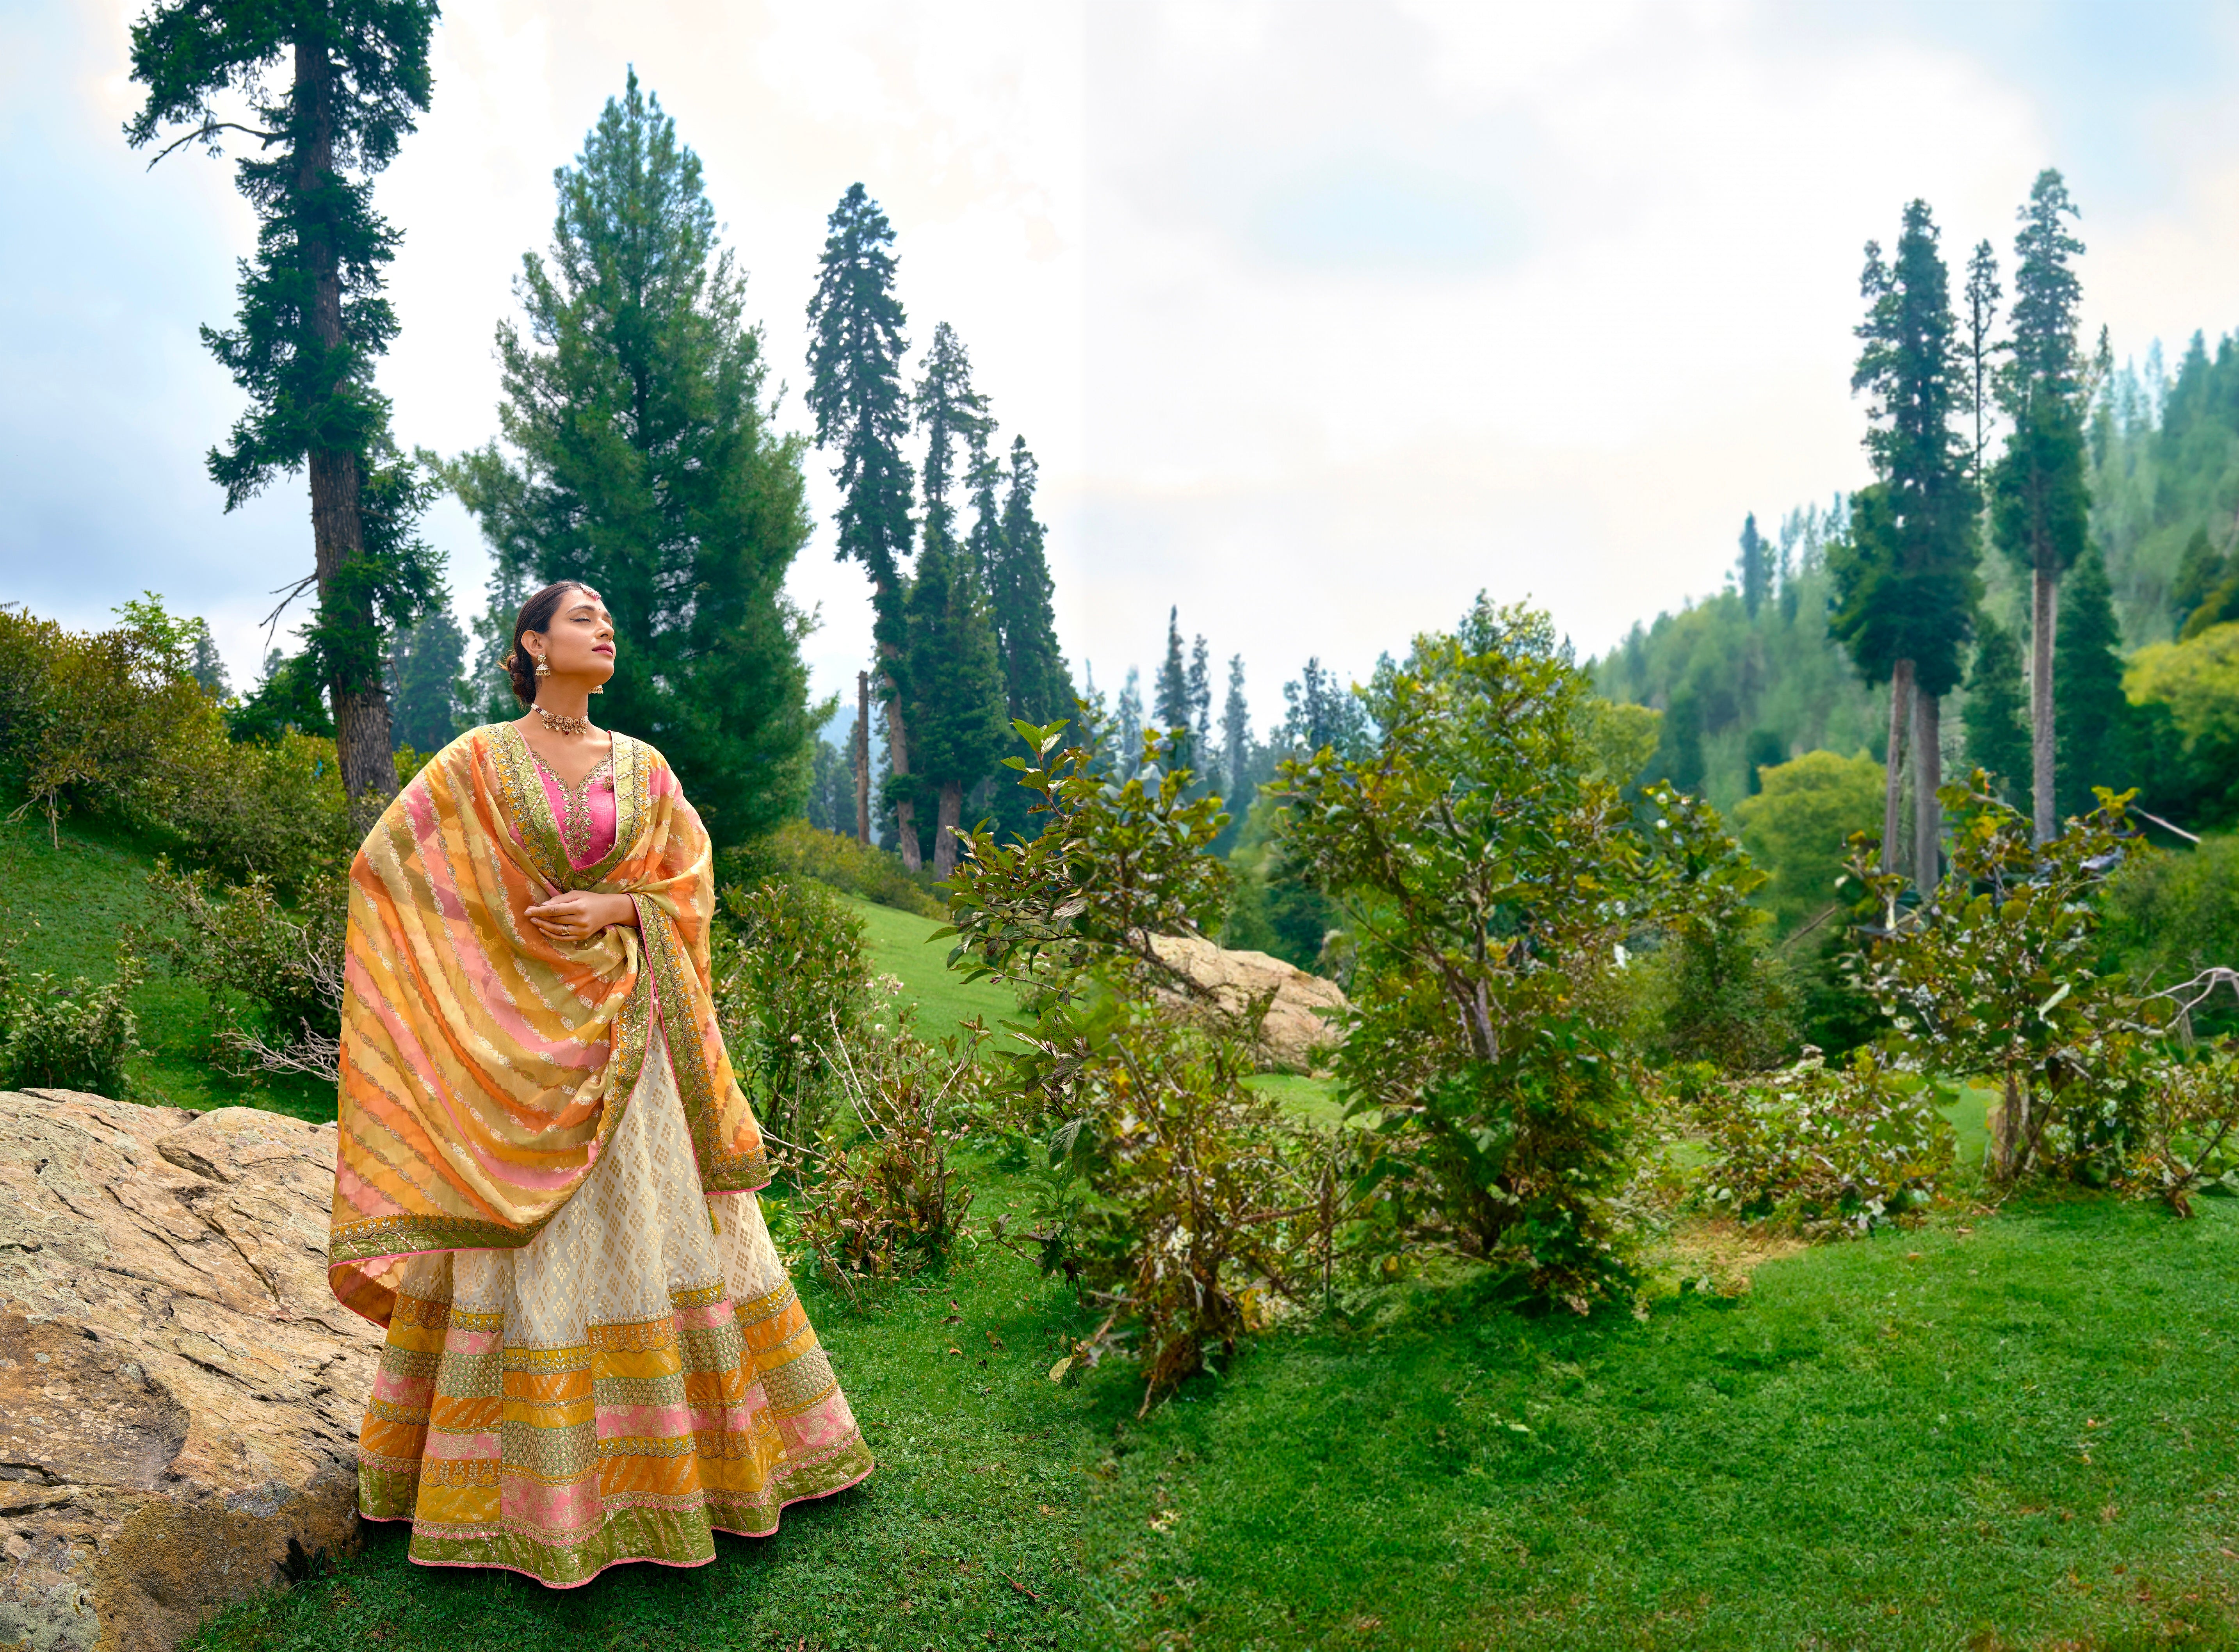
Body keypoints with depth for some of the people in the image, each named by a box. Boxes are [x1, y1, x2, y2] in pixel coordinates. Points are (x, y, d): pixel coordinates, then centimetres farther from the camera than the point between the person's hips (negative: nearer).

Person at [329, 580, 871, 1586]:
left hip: (630, 1034, 3)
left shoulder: (644, 768, 9)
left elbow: (690, 885, 6)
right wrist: (493, 926, -3)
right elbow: (384, 862, 2)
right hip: (517, 1033, -3)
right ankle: (527, 1476, 16)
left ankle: (679, 1448, 22)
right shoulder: (479, 761, 0)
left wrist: (614, 909, -11)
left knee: (662, 1228, 7)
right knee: (526, 1248, 2)